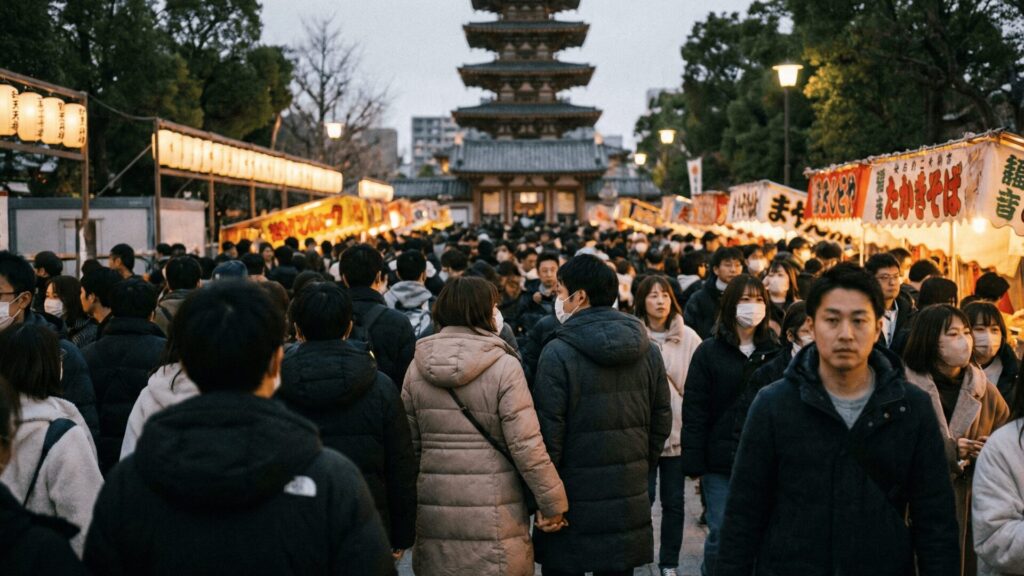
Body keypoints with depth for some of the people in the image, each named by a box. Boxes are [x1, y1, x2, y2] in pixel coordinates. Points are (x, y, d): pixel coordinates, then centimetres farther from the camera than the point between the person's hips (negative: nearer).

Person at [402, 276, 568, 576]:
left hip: (434, 513, 4)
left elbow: (409, 443, 8)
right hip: (494, 517, -4)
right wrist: (553, 503, -5)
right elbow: (526, 445, -13)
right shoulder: (503, 366, -11)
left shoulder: (418, 366, 4)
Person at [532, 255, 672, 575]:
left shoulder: (558, 353, -15)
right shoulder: (648, 351, 3)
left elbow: (548, 431, -14)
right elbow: (662, 421, 9)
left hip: (573, 500, -5)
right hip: (629, 500, 5)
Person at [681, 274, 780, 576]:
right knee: (721, 533, 1)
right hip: (721, 458, -2)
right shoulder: (709, 352, 0)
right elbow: (694, 411, -3)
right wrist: (694, 462, -9)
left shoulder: (774, 352, 6)